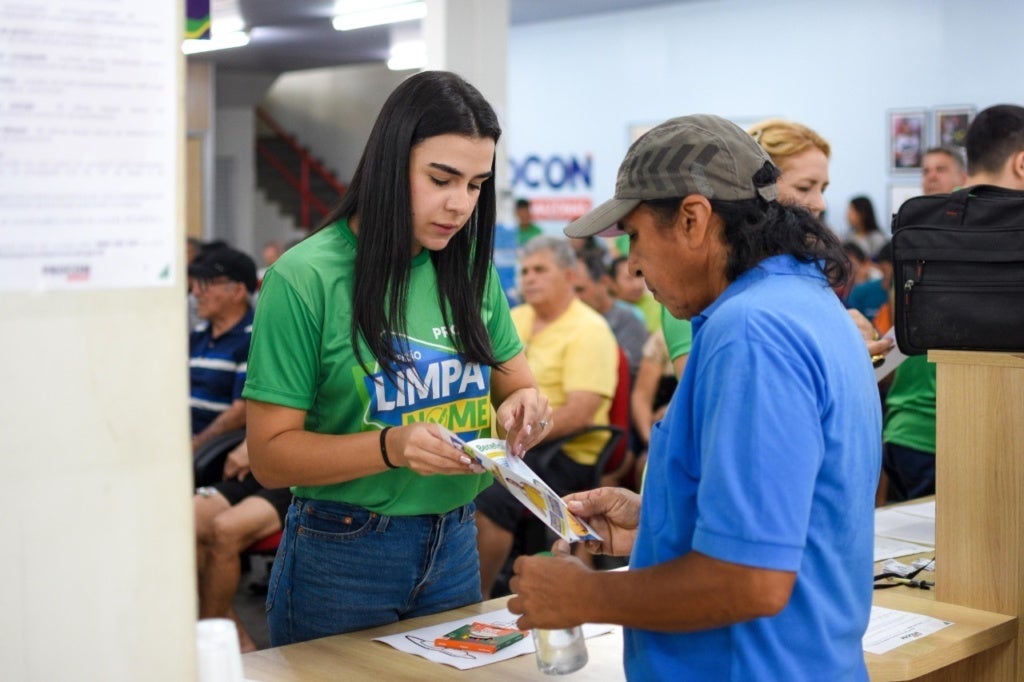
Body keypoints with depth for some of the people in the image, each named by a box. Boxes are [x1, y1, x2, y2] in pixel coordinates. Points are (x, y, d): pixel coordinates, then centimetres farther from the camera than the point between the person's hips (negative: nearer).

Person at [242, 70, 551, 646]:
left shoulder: (470, 267, 1)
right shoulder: (307, 277, -15)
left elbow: (517, 383, 10)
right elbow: (271, 455, -13)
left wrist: (522, 406, -14)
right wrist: (389, 447, -28)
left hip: (456, 548, 5)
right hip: (342, 555, -4)